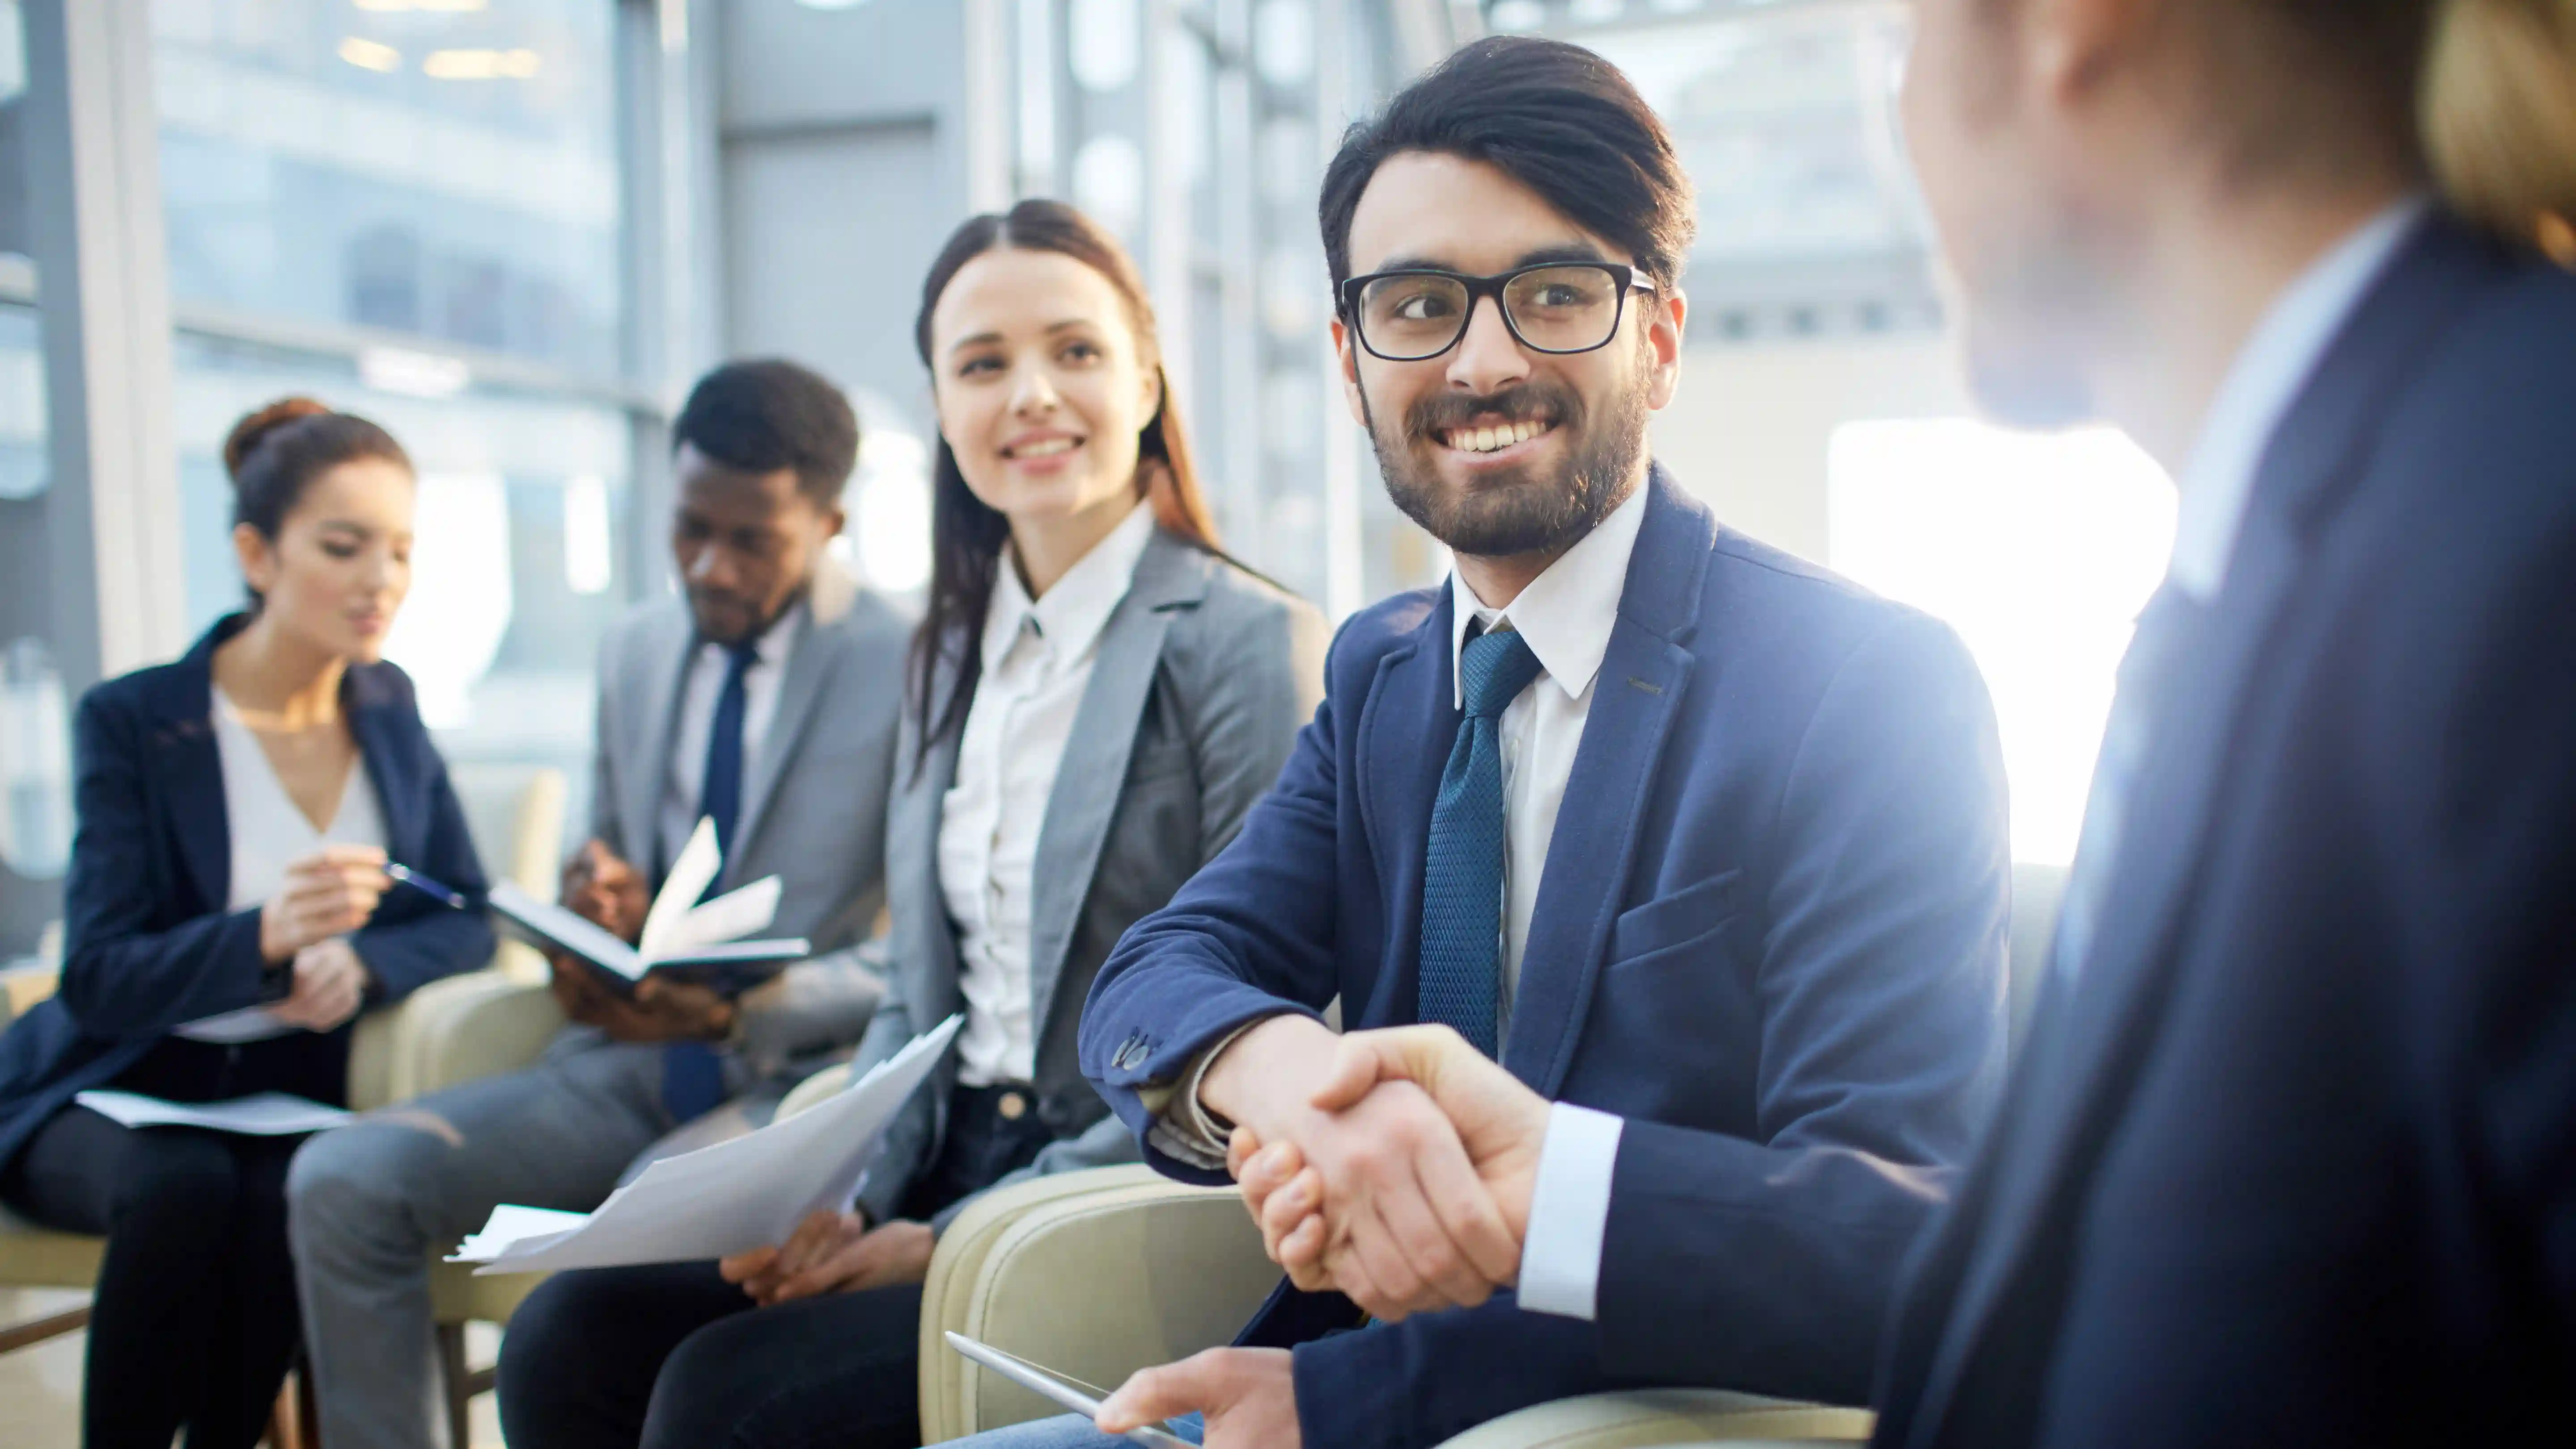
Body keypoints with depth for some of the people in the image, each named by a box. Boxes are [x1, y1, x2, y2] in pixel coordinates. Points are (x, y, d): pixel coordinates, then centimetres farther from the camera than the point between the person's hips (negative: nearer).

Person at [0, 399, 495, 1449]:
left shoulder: (388, 709, 5)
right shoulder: (132, 722, -8)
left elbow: (466, 921, 2)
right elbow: (98, 981, -15)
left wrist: (360, 962, -21)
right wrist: (267, 934, -35)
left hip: (292, 1091, 2)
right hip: (118, 1091, -2)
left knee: (289, 1195, -30)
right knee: (183, 1185, -33)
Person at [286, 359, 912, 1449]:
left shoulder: (910, 666, -7)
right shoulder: (636, 653, 13)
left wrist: (745, 1009, -24)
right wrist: (596, 916, -4)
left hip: (805, 1071, -6)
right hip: (626, 1066, 6)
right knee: (341, 1179, -13)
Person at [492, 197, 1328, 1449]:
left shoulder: (1252, 646, -11)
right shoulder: (953, 655, 12)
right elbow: (920, 1002, 14)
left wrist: (958, 1242, -14)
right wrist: (832, 1204, -3)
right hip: (946, 1175, 7)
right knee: (566, 1338, -10)